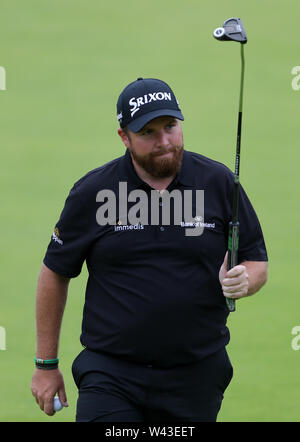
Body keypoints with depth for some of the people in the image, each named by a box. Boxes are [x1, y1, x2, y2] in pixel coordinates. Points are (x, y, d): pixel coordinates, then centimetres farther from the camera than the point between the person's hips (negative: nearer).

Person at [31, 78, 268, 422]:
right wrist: (46, 364, 8)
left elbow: (258, 261, 9)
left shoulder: (219, 183, 2)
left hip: (196, 378, 2)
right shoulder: (91, 193, -1)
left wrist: (243, 280, -16)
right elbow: (55, 273, 8)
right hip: (110, 375, -1)